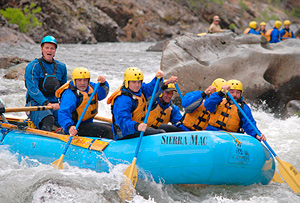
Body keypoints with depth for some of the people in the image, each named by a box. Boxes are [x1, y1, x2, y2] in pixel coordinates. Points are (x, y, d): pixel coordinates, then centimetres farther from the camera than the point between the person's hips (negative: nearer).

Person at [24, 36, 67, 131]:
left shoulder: (61, 67, 16)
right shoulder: (33, 66, -1)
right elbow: (32, 89, -13)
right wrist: (47, 104, -25)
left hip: (55, 104, 5)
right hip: (36, 103, -5)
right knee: (48, 120, -37)